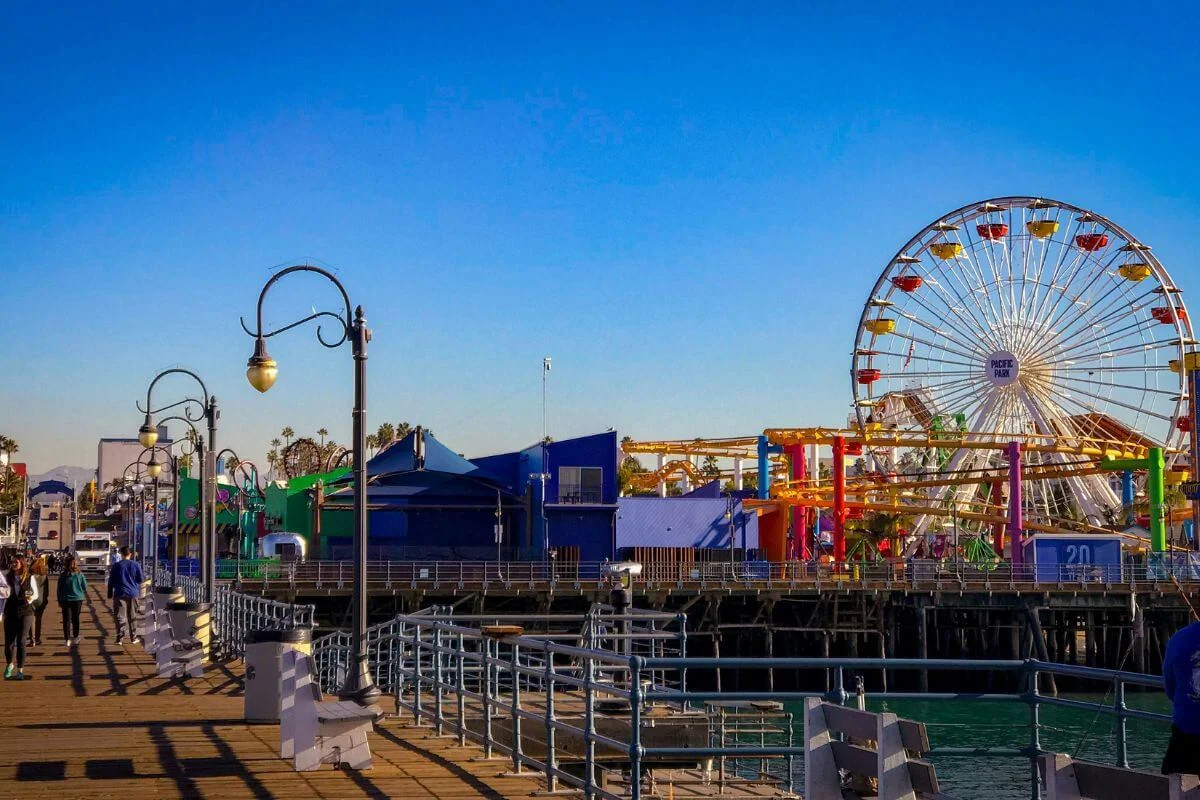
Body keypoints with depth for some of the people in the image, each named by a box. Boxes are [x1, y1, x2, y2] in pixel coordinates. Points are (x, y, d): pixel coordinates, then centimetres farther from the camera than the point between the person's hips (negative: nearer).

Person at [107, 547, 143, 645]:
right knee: (132, 616, 12)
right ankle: (133, 637, 17)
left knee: (120, 617, -2)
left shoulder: (116, 566, -3)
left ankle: (120, 637, -11)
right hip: (133, 594, 2)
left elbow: (111, 581, 0)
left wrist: (110, 594, 7)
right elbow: (140, 580, 6)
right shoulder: (136, 565, 1)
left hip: (120, 594, -2)